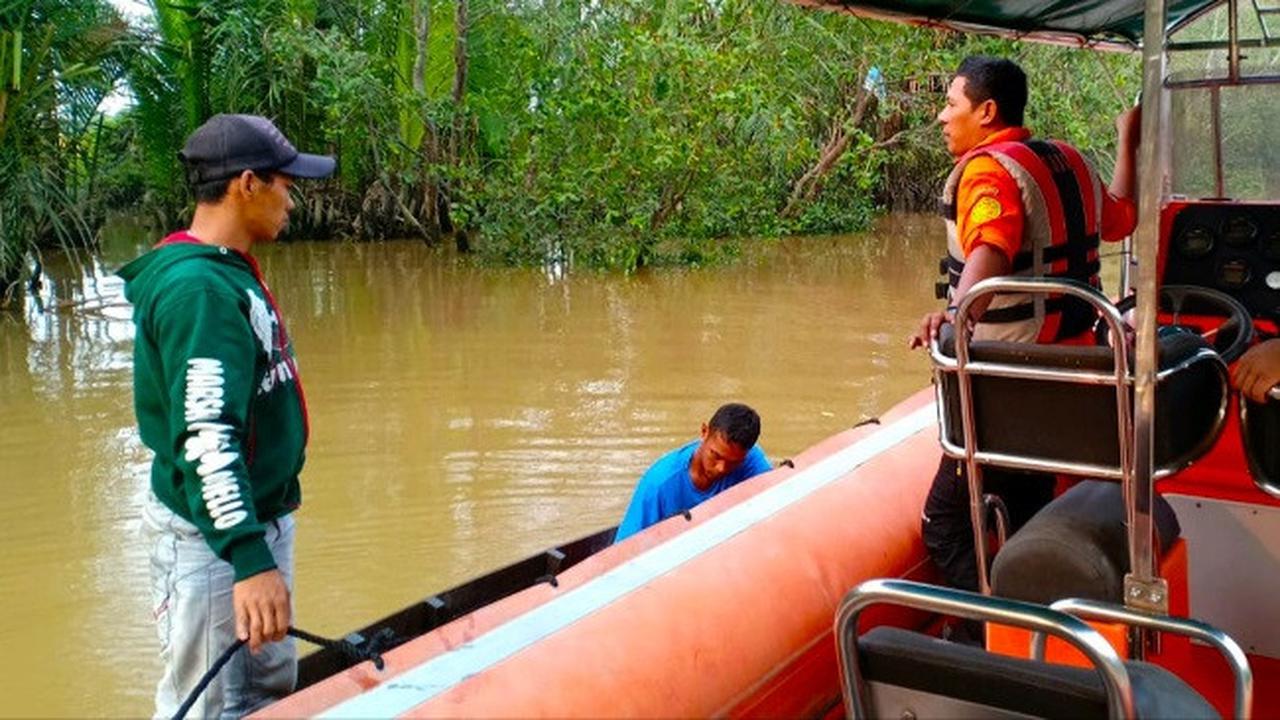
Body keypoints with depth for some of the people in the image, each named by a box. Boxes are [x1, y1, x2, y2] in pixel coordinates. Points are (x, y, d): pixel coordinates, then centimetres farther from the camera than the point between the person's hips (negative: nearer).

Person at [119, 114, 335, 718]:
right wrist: (249, 559, -33)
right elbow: (204, 435, -29)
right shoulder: (198, 288, -21)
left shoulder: (229, 271, 9)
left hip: (259, 520, 10)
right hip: (211, 539, -10)